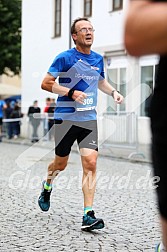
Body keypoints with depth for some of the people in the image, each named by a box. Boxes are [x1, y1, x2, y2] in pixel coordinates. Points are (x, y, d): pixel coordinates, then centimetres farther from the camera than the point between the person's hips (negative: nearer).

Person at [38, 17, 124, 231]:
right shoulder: (64, 58, -7)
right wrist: (71, 93, -20)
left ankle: (88, 216, -11)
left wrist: (113, 92, 9)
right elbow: (46, 84, -8)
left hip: (89, 119, 3)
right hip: (65, 118, -3)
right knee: (61, 163, 11)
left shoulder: (98, 59, 10)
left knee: (90, 163, -11)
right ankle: (47, 187, 46)